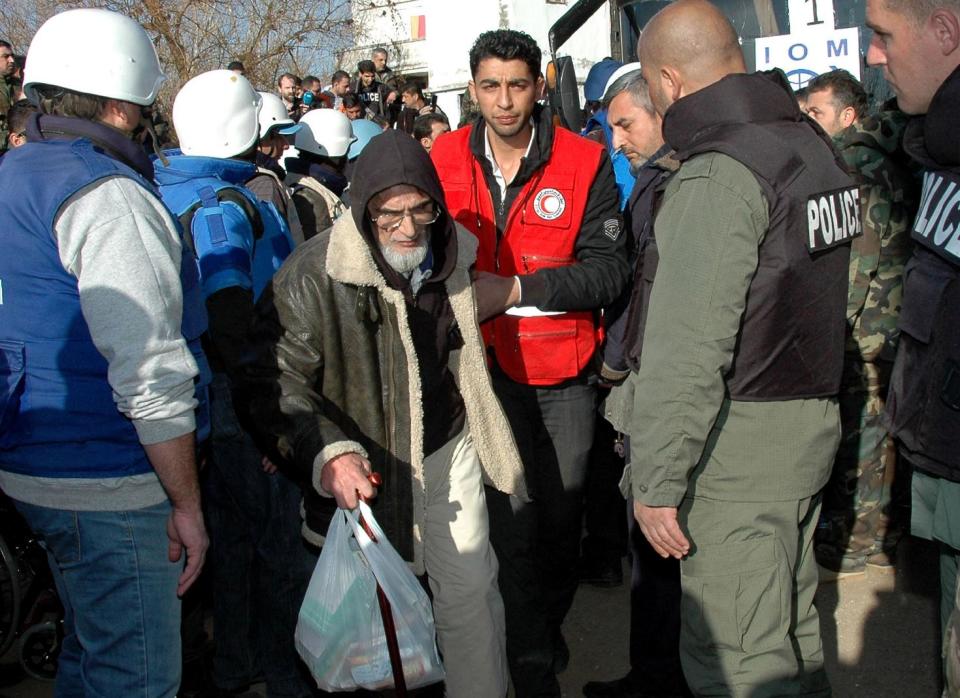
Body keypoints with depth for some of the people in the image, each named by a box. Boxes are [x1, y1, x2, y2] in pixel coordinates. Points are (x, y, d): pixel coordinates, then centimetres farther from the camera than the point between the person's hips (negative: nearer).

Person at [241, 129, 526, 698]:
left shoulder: (451, 255, -1)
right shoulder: (316, 273, -21)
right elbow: (279, 377, -22)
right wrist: (327, 452, -36)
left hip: (449, 453, 5)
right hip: (365, 468, -4)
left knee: (473, 593, 13)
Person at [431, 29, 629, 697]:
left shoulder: (584, 161, -5)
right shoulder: (446, 159, 1)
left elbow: (609, 267, -11)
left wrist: (517, 289, -20)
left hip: (565, 369, 0)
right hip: (487, 365, 0)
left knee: (562, 515, 14)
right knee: (512, 519, -5)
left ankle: (548, 625, 40)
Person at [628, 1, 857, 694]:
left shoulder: (717, 176, -20)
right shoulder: (813, 143, 9)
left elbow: (688, 351, -24)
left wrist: (655, 481, -17)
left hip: (741, 447, -9)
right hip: (812, 424, 10)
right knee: (790, 629, 21)